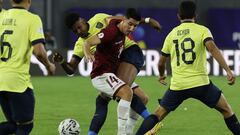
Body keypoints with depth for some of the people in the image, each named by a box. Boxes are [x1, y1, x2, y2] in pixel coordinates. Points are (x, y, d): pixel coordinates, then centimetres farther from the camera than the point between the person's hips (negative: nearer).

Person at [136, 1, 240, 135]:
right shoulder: (202, 30, 1)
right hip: (201, 83, -2)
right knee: (226, 109, 15)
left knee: (158, 114, 12)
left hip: (178, 85, 2)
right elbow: (212, 49, -18)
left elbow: (161, 63, 19)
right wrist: (228, 70, -23)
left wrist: (162, 75, 41)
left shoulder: (172, 34, 12)